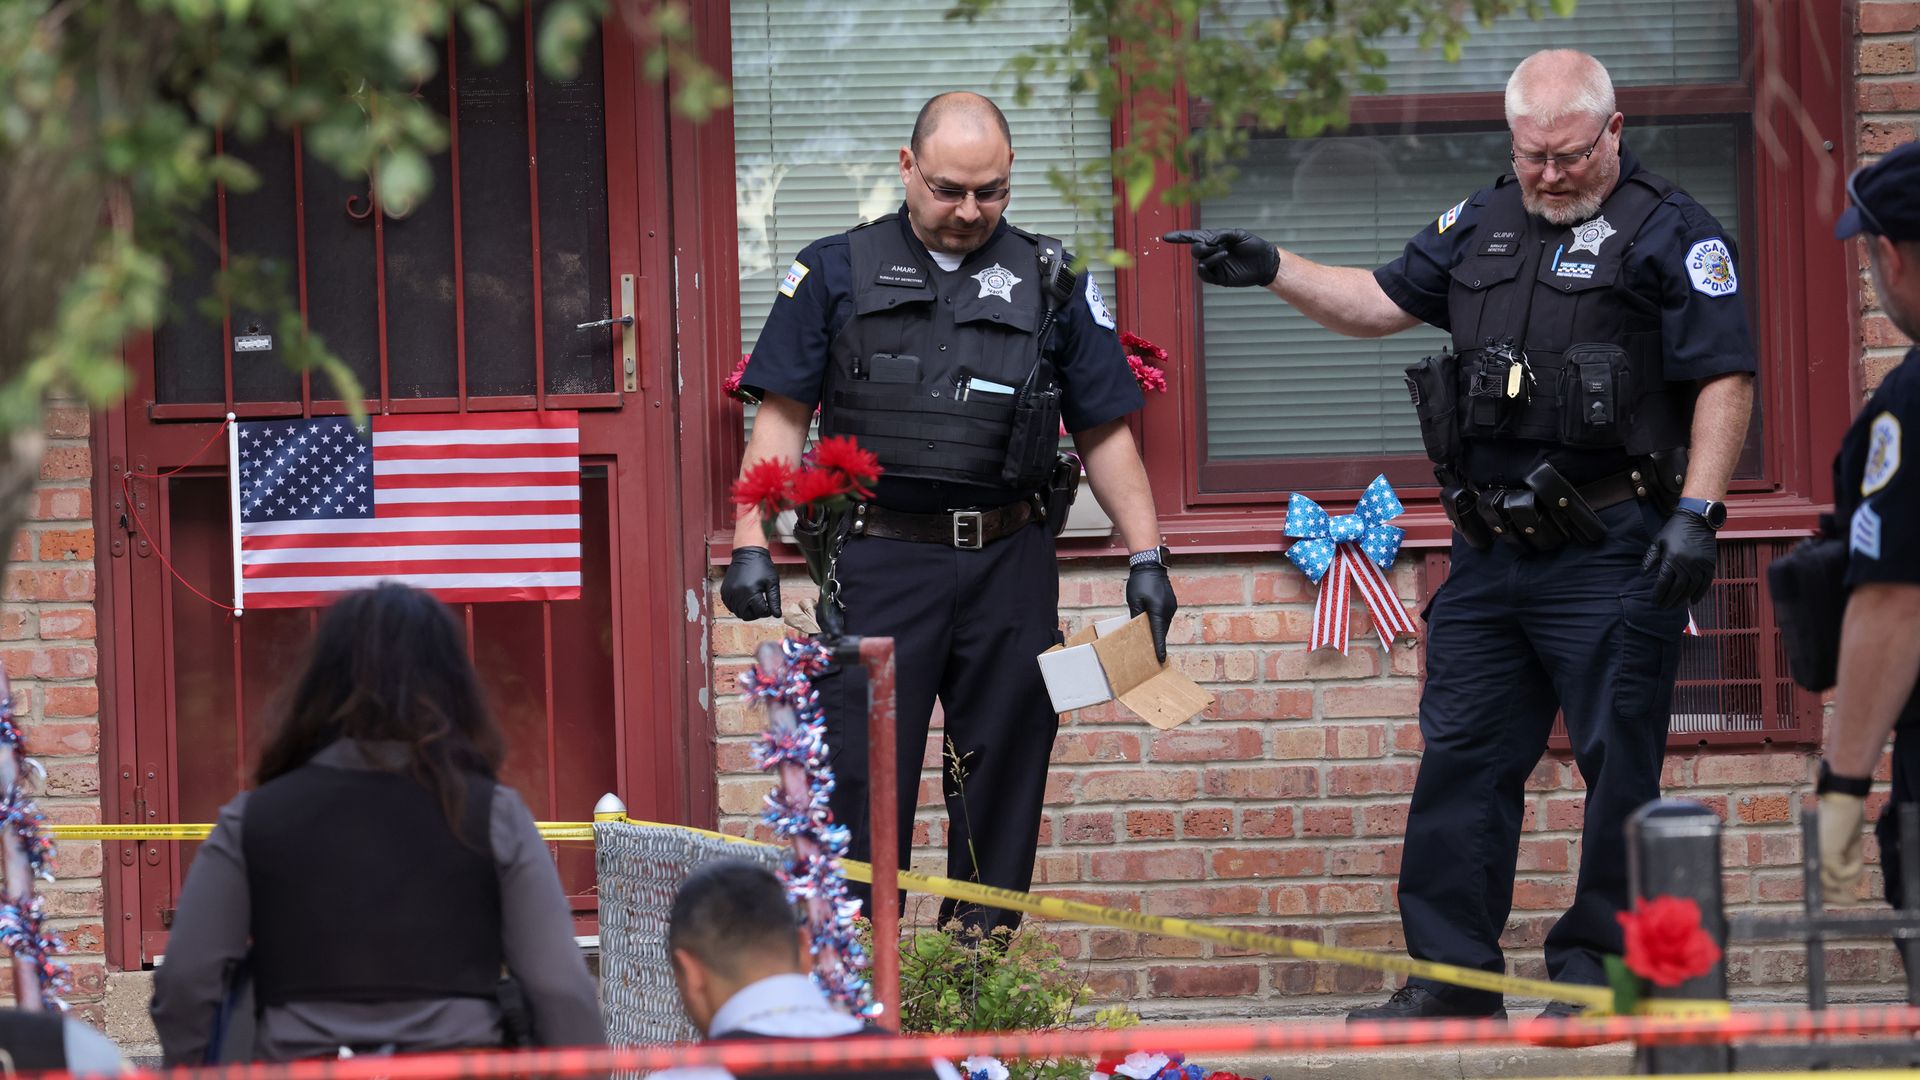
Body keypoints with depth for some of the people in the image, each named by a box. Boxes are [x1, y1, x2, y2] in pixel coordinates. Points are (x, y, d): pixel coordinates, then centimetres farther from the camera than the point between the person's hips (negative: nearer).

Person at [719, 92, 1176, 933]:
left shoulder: (1049, 283, 11)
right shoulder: (837, 273, 6)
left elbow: (1104, 433, 12)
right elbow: (783, 416, 3)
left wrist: (1146, 558, 4)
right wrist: (751, 545, -7)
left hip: (1008, 568, 2)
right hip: (879, 561, -2)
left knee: (1001, 782, 4)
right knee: (863, 780, -6)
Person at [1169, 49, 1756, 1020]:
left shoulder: (1670, 235, -4)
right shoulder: (1482, 224, 16)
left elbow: (1724, 382, -9)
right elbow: (1383, 301, 25)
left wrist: (1695, 514, -17)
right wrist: (1271, 270, 15)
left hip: (1612, 556, -6)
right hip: (1490, 554, 6)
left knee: (1617, 764, -3)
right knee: (1461, 758, 6)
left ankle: (1597, 970, 4)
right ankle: (1451, 977, 11)